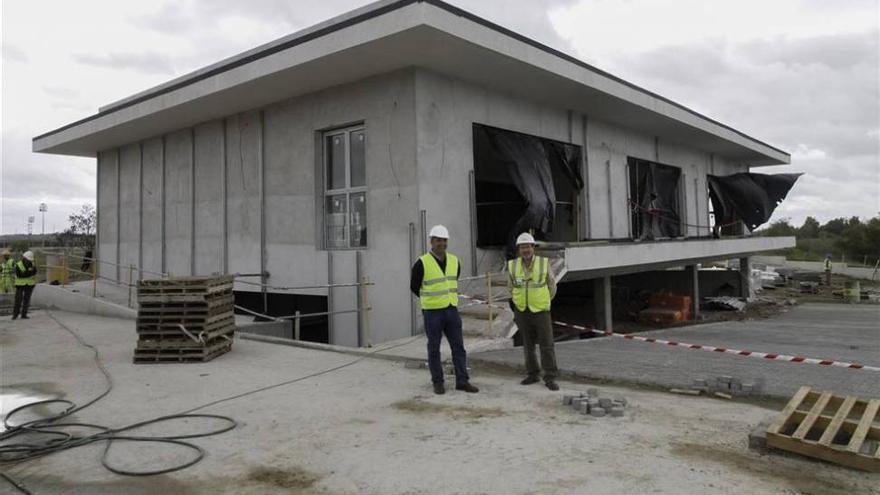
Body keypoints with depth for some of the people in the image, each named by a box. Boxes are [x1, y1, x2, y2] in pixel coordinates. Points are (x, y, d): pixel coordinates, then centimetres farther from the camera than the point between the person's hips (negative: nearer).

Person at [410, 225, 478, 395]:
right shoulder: (422, 263, -12)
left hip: (451, 310, 4)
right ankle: (437, 383, 16)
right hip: (432, 312, -4)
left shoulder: (454, 261, 4)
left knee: (458, 346, 3)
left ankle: (462, 381, 10)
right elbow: (414, 287, 1)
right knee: (434, 349, 5)